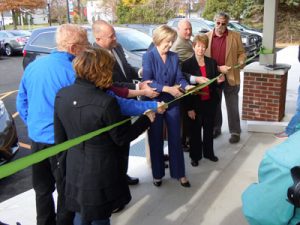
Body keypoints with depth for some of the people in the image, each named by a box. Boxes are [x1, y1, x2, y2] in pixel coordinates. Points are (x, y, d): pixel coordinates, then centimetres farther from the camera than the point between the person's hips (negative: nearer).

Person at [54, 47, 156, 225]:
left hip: (75, 170, 5)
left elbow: (60, 137, 2)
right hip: (101, 173, -5)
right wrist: (147, 119, -1)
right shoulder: (106, 102, -25)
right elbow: (121, 138, -13)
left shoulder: (61, 95, -7)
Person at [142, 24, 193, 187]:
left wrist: (187, 86, -22)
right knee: (156, 140, 10)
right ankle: (157, 174, 25)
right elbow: (147, 81, -21)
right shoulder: (148, 56, -11)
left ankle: (179, 173, 22)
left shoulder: (174, 57, 3)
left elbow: (179, 78, 0)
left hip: (172, 103, 4)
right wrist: (168, 89, -29)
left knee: (175, 139, 9)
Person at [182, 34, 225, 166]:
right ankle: (195, 156, 23)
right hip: (195, 103, -3)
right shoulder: (187, 64, -8)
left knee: (209, 129, 16)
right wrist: (189, 108, -14)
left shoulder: (212, 62, 5)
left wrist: (219, 80, -13)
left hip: (210, 102, 4)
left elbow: (215, 83, 13)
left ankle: (209, 152, 33)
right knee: (195, 130, 9)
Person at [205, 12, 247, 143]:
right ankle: (215, 128, 28)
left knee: (232, 106, 5)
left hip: (230, 77, -1)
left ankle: (235, 132, 14)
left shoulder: (235, 36, 1)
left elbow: (241, 53, 5)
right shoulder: (207, 37, 2)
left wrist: (240, 63, -15)